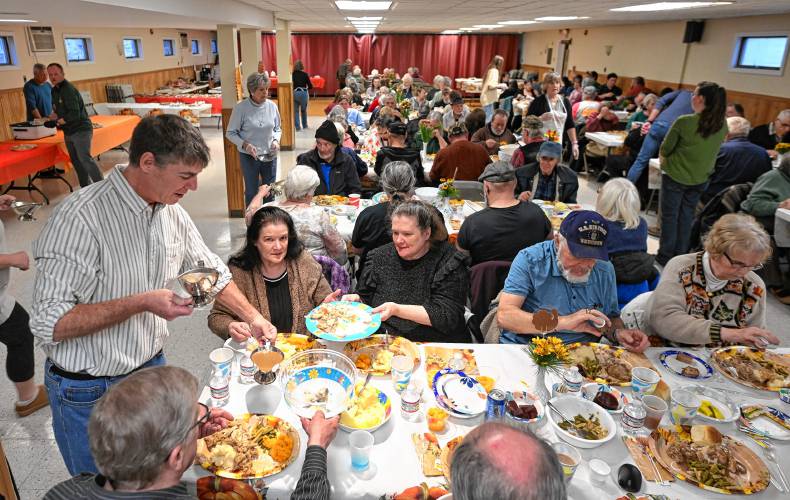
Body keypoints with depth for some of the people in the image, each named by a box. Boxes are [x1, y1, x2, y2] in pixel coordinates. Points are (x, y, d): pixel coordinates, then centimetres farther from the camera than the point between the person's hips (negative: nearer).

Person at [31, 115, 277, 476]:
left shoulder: (171, 212, -3)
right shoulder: (80, 218, -26)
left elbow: (210, 270, 11)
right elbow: (48, 323, -25)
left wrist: (252, 317, 3)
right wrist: (141, 303, -30)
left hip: (152, 369, 6)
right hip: (88, 394, -6)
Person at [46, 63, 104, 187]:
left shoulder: (68, 89, -15)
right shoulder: (54, 90, 12)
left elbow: (75, 114, -21)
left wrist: (58, 121, -12)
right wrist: (54, 116, 1)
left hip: (81, 130, -9)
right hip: (68, 132, 9)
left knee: (85, 159, -15)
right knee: (76, 161, 10)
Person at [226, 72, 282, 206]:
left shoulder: (272, 106, -3)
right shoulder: (241, 108, -13)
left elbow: (278, 128, 10)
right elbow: (230, 133, -8)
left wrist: (276, 140, -9)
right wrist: (245, 144, -22)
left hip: (270, 156, 3)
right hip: (249, 157, -3)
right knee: (251, 191, 9)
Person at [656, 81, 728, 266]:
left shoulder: (684, 122, -21)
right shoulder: (722, 125, -5)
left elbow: (665, 149, -9)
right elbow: (712, 150, 8)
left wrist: (665, 159, 11)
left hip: (675, 175, -5)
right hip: (700, 178, 5)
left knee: (669, 216, 8)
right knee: (686, 216, 16)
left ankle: (665, 256, 15)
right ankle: (680, 256, 25)